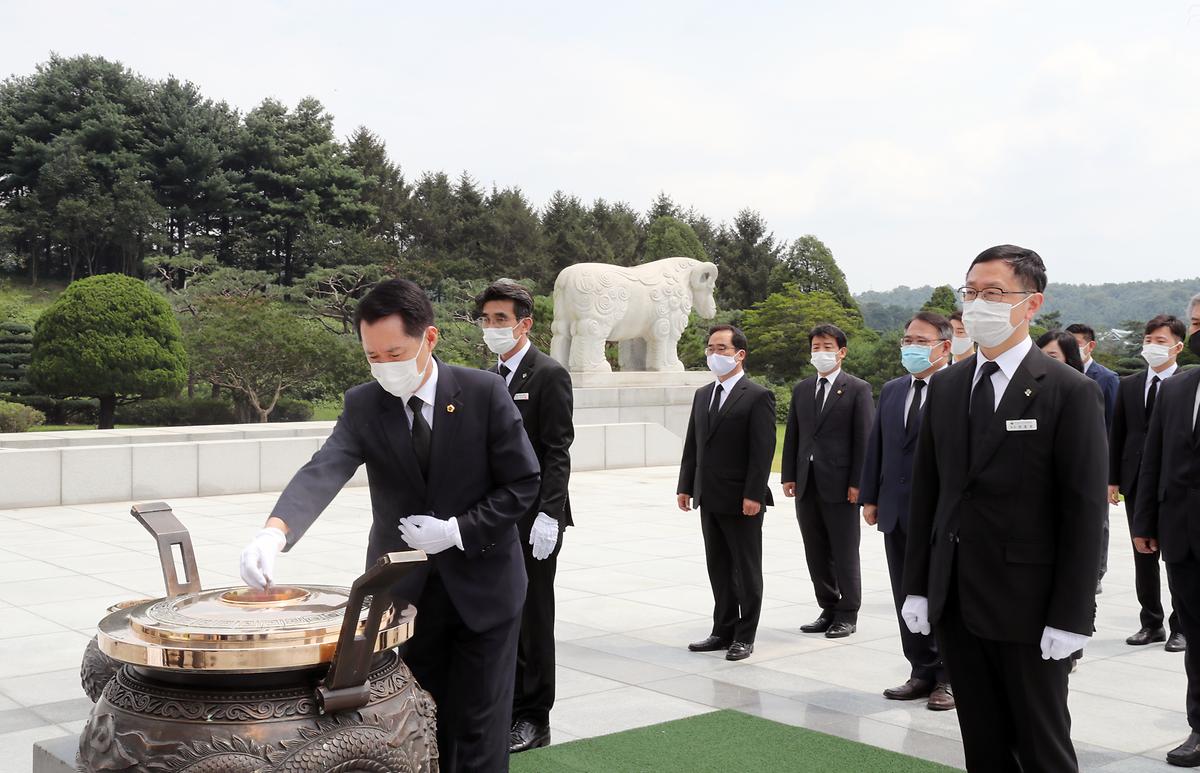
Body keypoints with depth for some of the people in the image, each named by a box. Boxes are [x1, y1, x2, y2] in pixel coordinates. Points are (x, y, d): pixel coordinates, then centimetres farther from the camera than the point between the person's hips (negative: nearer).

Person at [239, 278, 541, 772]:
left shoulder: (485, 393, -10)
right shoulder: (362, 406, -5)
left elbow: (523, 485, -6)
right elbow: (322, 473, -21)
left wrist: (458, 531, -17)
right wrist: (275, 532, -39)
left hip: (481, 588, -2)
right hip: (403, 591, 2)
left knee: (478, 732, 5)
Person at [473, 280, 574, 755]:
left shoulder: (549, 376, -9)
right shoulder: (490, 378, 14)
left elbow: (557, 452, -14)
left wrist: (548, 515, -21)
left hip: (532, 521, -7)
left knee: (532, 619, 1)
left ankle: (533, 719, 12)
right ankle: (503, 707, 23)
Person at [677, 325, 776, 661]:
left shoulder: (758, 397, -9)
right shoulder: (702, 395, 13)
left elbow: (763, 451, -14)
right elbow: (692, 445, 15)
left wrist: (753, 495, -19)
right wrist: (685, 486, 10)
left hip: (742, 501, -7)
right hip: (710, 499, 7)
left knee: (746, 570, 4)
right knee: (719, 570, 13)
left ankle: (744, 637, 13)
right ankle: (724, 631, 23)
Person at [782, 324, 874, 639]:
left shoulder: (858, 389, -2)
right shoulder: (801, 389, 13)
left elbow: (864, 439, -7)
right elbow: (792, 436, 14)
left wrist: (857, 482, -12)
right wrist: (789, 476, 6)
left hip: (840, 484, -5)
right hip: (807, 484, 5)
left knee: (845, 553, 3)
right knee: (816, 554, 11)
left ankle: (848, 614, 13)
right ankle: (828, 609, 22)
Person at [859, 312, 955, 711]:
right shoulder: (891, 390, 13)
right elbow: (876, 446, 14)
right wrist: (870, 497, 9)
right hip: (897, 513, 7)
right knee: (907, 598, 11)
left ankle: (948, 678, 14)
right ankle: (923, 673, 21)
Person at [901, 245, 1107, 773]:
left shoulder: (1070, 392, -8)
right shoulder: (944, 387, 9)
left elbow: (1084, 511, -11)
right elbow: (926, 492, 10)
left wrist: (1070, 618, -14)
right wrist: (917, 586, 7)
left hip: (1026, 605, -5)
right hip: (955, 603, 5)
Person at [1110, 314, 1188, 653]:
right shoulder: (1128, 386, 9)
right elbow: (1117, 435, 10)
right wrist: (1112, 479, 6)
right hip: (1137, 484, 5)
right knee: (1143, 558, 10)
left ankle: (1181, 626, 13)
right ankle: (1152, 623, 20)